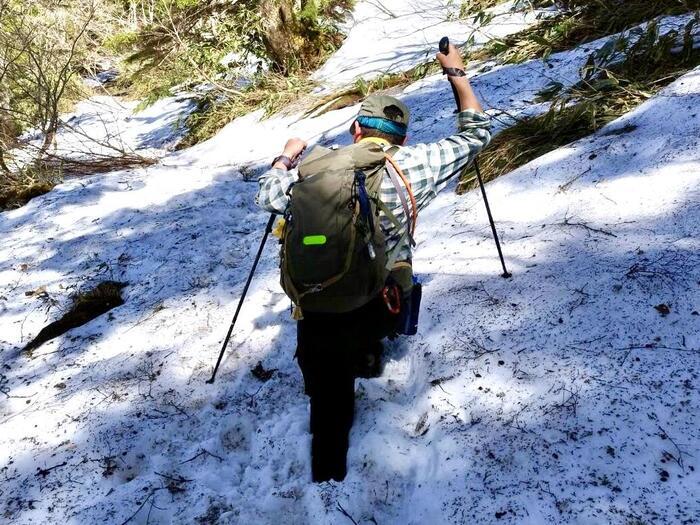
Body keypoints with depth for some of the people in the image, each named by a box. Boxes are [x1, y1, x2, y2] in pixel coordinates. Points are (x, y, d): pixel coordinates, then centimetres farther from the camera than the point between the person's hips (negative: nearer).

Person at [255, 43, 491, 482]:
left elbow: (267, 196, 11)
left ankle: (328, 466, 22)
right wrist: (457, 74, 23)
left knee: (329, 385, 27)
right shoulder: (415, 165, -4)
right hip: (380, 307, 1)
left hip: (318, 306, 0)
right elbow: (476, 134, 12)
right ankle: (366, 358, 40)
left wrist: (287, 158, 29)